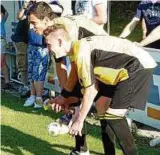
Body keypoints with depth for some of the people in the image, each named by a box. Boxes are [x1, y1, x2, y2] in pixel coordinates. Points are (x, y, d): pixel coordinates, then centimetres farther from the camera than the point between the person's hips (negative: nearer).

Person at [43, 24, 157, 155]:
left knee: (112, 117, -11)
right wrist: (80, 114, 14)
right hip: (130, 68, 10)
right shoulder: (82, 48, 10)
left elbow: (90, 91, -15)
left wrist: (80, 120, -6)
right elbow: (95, 86, 12)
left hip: (139, 67, -10)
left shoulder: (81, 53, -18)